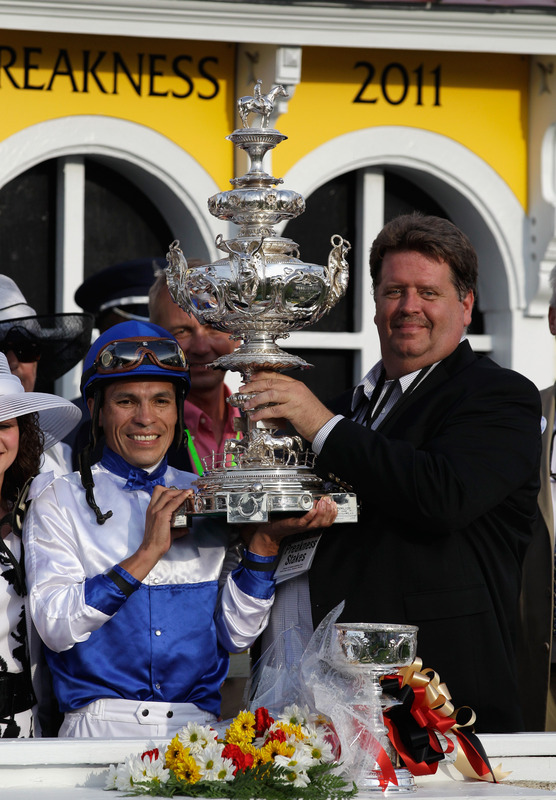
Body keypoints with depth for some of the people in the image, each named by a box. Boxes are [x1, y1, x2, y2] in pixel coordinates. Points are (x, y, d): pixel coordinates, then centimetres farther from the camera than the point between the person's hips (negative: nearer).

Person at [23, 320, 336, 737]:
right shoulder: (61, 498, 7)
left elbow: (237, 633, 10)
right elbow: (55, 627, -5)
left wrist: (265, 540, -1)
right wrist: (147, 554, -9)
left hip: (196, 732, 3)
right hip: (102, 729, -3)